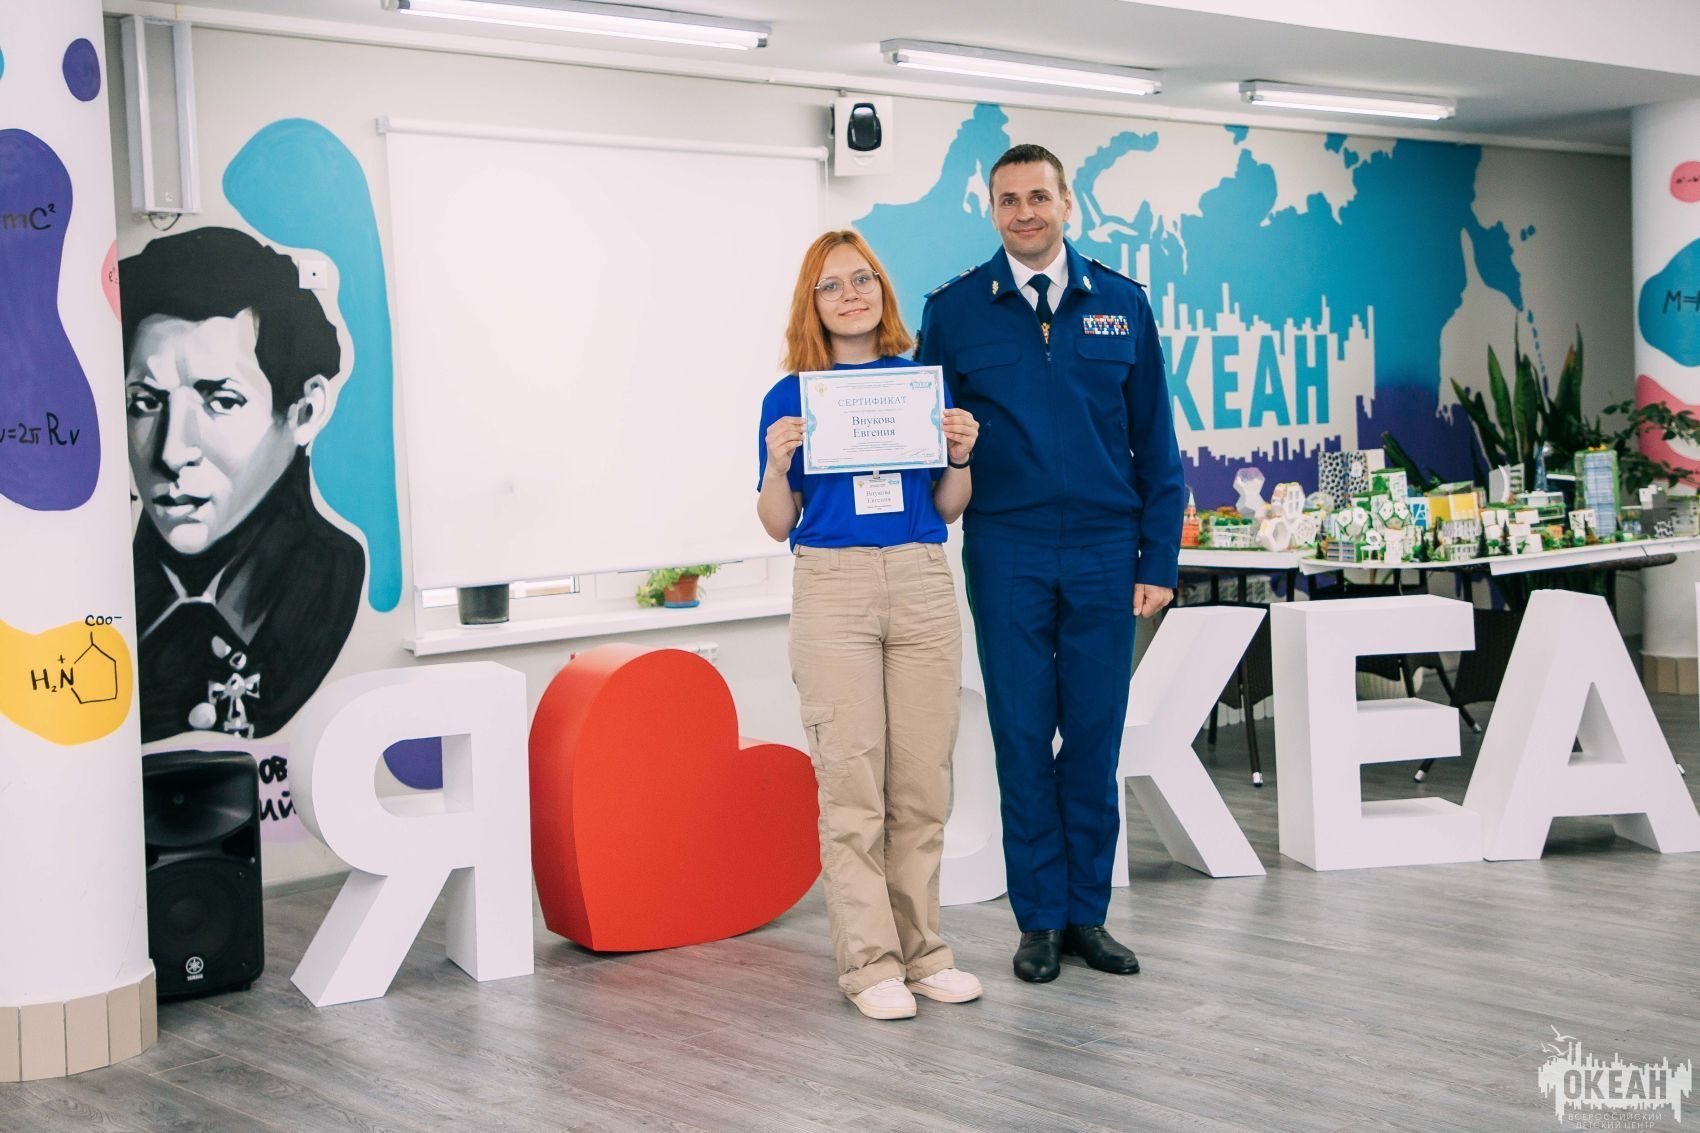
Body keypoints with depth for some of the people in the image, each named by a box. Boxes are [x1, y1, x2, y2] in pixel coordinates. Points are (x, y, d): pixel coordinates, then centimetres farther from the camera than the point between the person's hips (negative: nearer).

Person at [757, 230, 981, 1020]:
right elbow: (777, 524, 6)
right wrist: (779, 464, -12)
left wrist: (960, 455, -4)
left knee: (922, 781, 5)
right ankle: (869, 963, 3)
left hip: (923, 585, 2)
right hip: (833, 590, -2)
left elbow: (947, 509, 14)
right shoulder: (790, 398, 5)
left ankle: (922, 950, 15)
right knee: (852, 786, -4)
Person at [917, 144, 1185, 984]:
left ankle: (1088, 913, 18)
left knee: (1095, 736, 6)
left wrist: (1158, 560, 1)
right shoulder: (954, 311, 3)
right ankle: (1039, 919, 15)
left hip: (1104, 553, 1)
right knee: (1023, 740, 4)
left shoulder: (1121, 305, 6)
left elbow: (1155, 442, 7)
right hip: (1006, 556, -1)